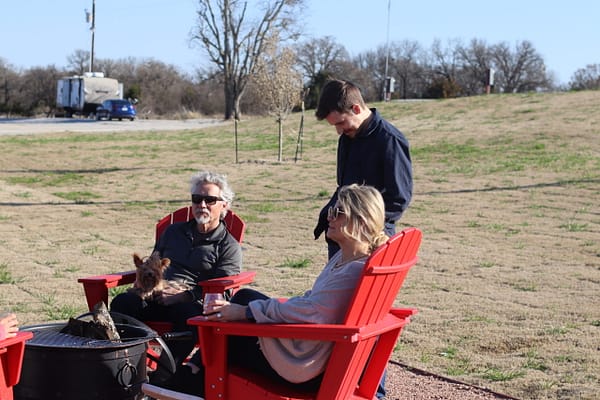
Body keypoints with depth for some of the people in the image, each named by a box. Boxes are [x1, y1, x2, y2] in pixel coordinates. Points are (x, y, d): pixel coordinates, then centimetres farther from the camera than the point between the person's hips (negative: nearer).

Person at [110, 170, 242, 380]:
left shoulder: (229, 246, 12)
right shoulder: (174, 232, 29)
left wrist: (183, 296, -16)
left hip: (193, 303, -4)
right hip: (157, 298, 4)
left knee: (188, 314, -40)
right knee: (122, 302, -27)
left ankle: (162, 378, -43)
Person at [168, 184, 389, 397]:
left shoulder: (357, 270, -24)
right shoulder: (343, 258, 9)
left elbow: (312, 311, -27)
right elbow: (312, 299, 15)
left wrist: (245, 312, -21)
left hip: (306, 367, -10)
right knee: (245, 296, 12)